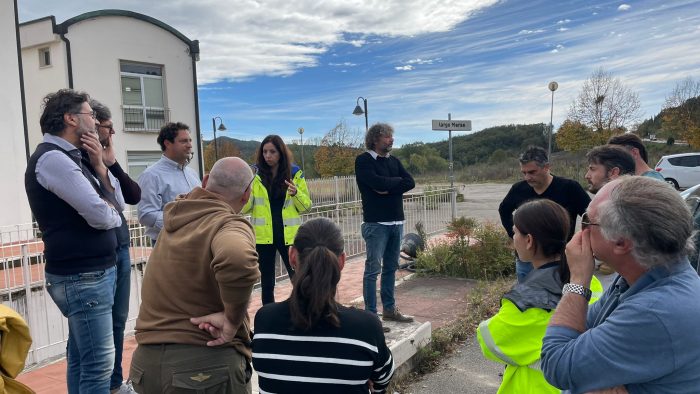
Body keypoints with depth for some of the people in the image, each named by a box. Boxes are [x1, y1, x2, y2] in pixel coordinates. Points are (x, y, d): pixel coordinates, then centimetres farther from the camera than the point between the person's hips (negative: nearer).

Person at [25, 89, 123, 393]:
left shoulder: (68, 157, 15)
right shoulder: (52, 158, -15)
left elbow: (118, 203, 10)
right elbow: (102, 216, -22)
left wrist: (99, 165, -3)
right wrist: (110, 212, 1)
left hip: (90, 271, 10)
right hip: (83, 277, -10)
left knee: (81, 357, 17)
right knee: (98, 363, -5)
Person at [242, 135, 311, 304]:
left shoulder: (295, 174, 1)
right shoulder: (254, 174, 1)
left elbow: (306, 206, 2)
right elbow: (245, 207, -2)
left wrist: (295, 194, -17)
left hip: (289, 235, 0)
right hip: (264, 236, 1)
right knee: (267, 283, 11)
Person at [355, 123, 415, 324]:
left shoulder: (394, 161, 15)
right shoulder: (363, 161, -5)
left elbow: (410, 182, 1)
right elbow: (378, 182, -20)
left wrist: (388, 187, -13)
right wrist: (397, 181, -4)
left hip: (397, 222, 7)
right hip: (376, 223, -7)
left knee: (390, 268, 12)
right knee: (373, 269, -3)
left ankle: (389, 309, 22)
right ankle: (371, 314, 3)